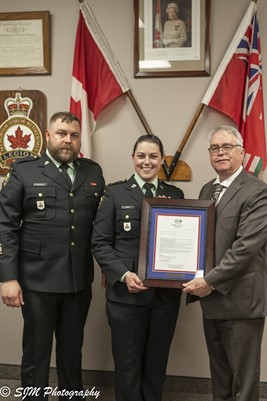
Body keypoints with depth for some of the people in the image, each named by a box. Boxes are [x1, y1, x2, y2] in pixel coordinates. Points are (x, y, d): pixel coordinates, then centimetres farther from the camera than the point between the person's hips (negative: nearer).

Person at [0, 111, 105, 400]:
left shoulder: (93, 172, 7)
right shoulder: (23, 172, -3)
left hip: (80, 281, 3)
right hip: (38, 281, -3)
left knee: (72, 351, 19)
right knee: (36, 354, 12)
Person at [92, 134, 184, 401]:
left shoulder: (175, 195, 8)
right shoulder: (115, 193, 0)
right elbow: (100, 242, -3)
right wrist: (124, 274, -15)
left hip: (166, 293, 3)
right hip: (126, 293, -2)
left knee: (157, 363, 15)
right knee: (128, 365, 9)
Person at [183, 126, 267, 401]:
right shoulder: (207, 190, 12)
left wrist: (210, 282, -18)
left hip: (240, 299, -7)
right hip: (211, 298, 7)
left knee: (243, 378, 8)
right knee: (219, 372, 20)